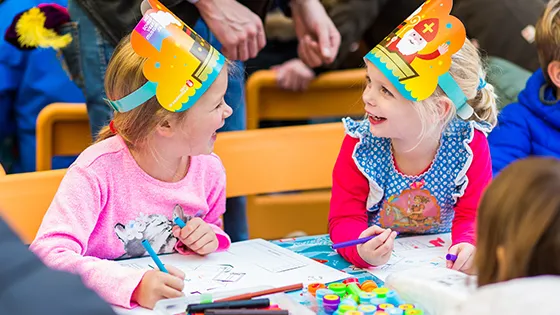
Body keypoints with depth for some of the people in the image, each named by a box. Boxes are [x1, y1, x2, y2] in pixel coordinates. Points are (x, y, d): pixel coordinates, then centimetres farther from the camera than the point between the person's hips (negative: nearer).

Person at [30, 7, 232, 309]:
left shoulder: (208, 168, -2)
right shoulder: (99, 170, -20)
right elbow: (47, 254, -28)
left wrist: (210, 239, -7)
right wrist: (132, 284, -39)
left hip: (181, 299, 4)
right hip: (106, 305, -4)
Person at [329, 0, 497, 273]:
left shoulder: (469, 145, -15)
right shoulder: (360, 145, -14)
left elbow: (472, 215, -10)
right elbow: (344, 219, -15)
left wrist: (468, 245, -34)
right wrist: (362, 251, -38)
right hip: (377, 264, 0)